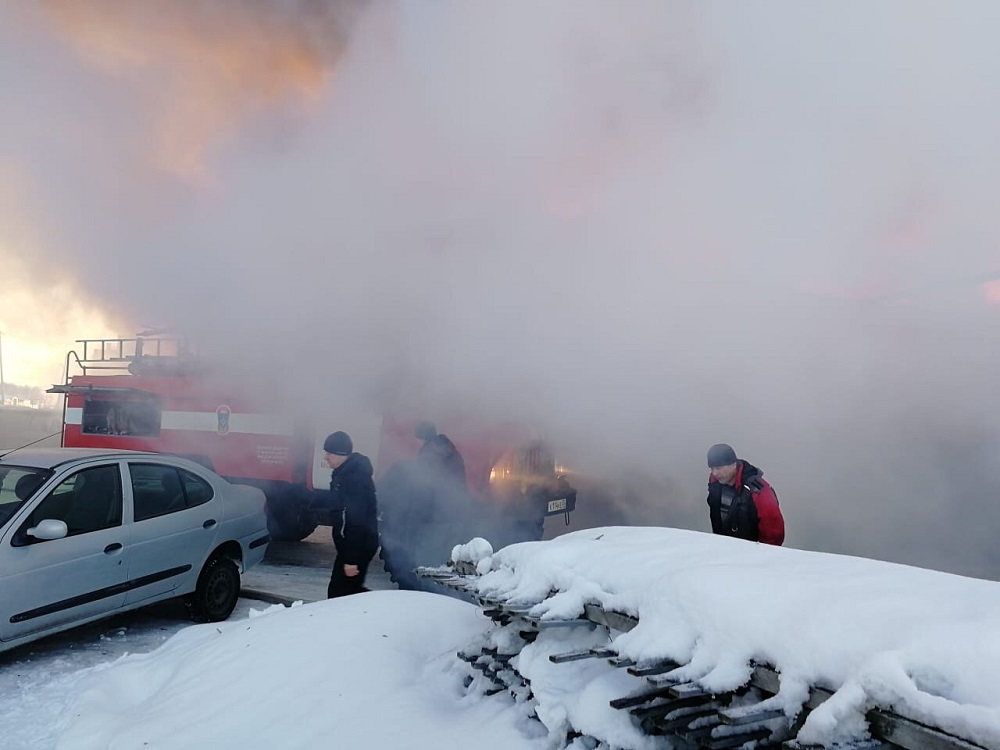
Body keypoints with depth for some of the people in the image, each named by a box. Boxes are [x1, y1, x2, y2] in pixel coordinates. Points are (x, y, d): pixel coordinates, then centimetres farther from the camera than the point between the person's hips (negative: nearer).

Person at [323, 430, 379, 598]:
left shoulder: (354, 478, -23)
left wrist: (351, 559, -25)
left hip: (357, 545, -10)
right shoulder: (346, 473, 10)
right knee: (351, 590, 18)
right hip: (354, 544, 10)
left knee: (338, 593, -3)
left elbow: (356, 521, -26)